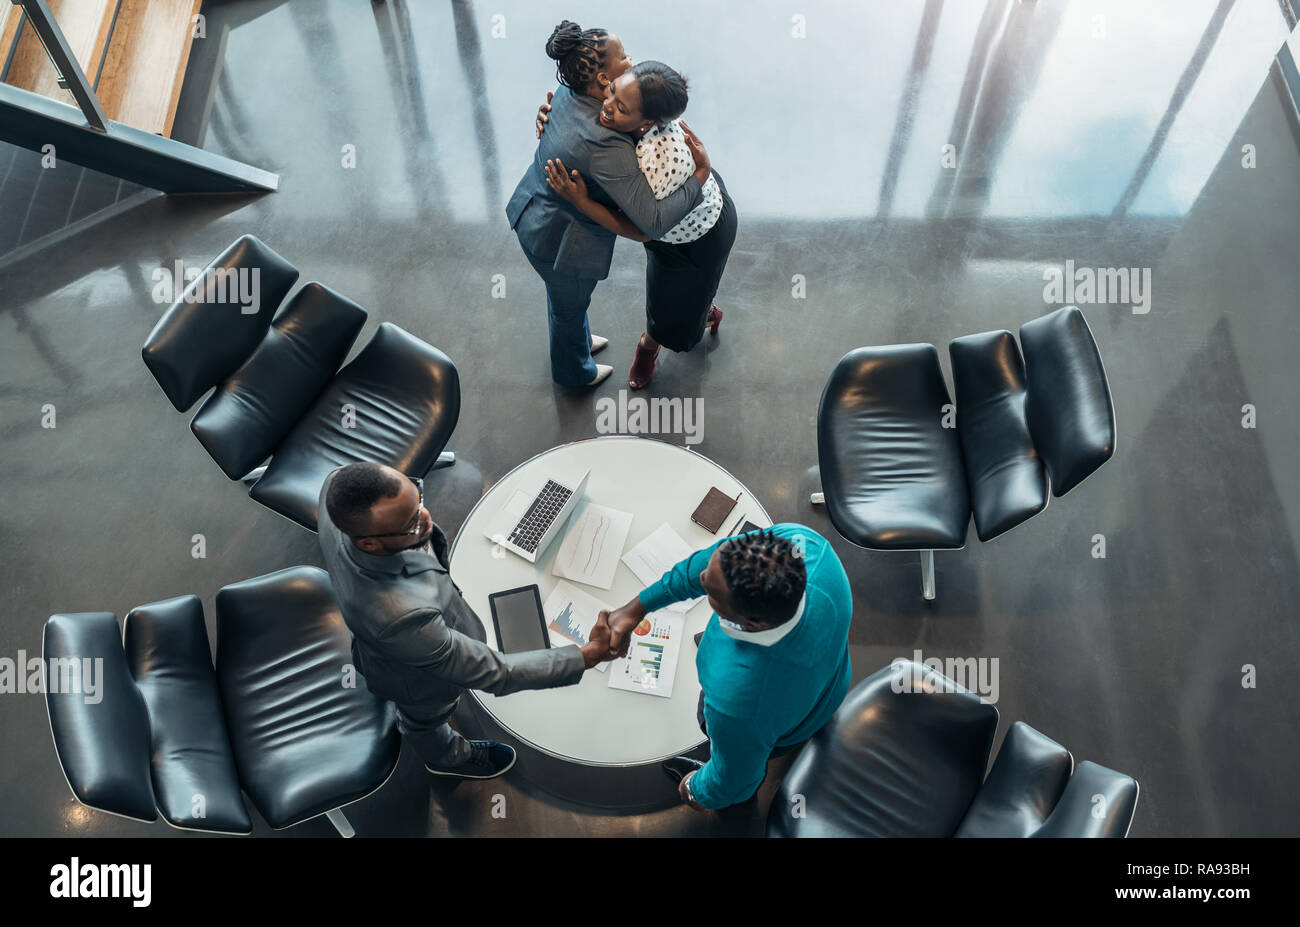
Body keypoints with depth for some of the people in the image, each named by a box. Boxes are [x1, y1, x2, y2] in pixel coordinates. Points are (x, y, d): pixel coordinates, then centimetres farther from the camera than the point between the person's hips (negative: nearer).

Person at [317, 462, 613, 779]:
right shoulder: (400, 618, -53)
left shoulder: (341, 490, -35)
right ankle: (445, 757, 66)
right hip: (415, 675, -5)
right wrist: (590, 655, -34)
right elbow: (493, 673, -39)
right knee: (425, 714, 31)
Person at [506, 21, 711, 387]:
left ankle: (577, 341, 66)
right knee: (570, 308, 23)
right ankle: (573, 373, 54)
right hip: (562, 243, -7)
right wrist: (700, 175, -27)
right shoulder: (606, 146, -39)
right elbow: (653, 221, -39)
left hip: (531, 210, 8)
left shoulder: (567, 92, -13)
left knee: (563, 297, 35)